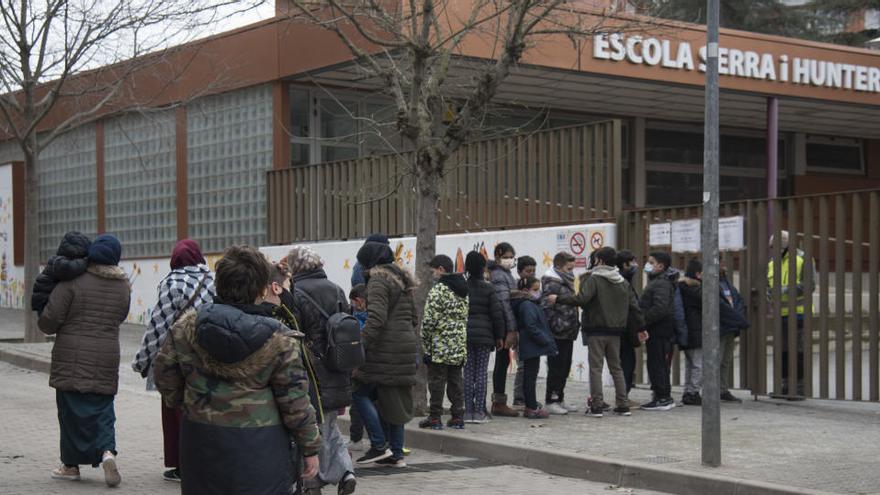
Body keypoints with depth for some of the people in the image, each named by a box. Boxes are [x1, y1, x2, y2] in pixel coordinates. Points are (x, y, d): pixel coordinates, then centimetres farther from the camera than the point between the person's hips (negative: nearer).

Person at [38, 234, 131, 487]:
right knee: (102, 409, 12)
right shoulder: (123, 286, 6)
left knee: (71, 409, 6)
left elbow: (49, 320, -9)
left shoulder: (73, 281, -10)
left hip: (72, 359, -4)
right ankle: (107, 451, -11)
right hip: (107, 360, 4)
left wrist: (47, 326, 13)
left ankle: (71, 465, 13)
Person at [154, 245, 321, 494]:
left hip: (200, 438, 4)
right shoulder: (279, 340, -12)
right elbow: (295, 402, -8)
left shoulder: (187, 326, -4)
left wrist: (179, 402, 27)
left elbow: (164, 373, 7)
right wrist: (310, 448, 4)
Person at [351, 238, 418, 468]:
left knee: (360, 392, 0)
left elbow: (376, 319, -22)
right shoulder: (401, 279, 18)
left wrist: (360, 346, -22)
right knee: (395, 400, 13)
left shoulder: (378, 280, -10)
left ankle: (379, 446, -4)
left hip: (386, 349, -9)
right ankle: (396, 453, 14)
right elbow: (413, 316, 23)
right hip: (407, 346, 9)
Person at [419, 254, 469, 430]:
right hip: (459, 346, 7)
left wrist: (425, 344, -9)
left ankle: (435, 418, 3)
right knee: (456, 380, 12)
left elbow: (430, 320, -17)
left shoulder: (438, 290, -13)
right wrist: (462, 343, 18)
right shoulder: (463, 290, 12)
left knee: (436, 381, 0)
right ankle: (458, 417, 14)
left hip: (439, 346, -7)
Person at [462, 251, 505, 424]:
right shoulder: (488, 288, -5)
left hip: (465, 335, 2)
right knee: (482, 372, 3)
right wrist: (499, 336, 5)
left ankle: (468, 411, 7)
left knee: (468, 372, 7)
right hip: (484, 336, -2)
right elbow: (497, 313, -5)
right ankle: (479, 411, 1)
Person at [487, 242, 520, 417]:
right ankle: (499, 404, -1)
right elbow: (505, 303, -19)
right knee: (503, 361, -5)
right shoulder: (499, 275, -13)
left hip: (504, 325, 10)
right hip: (504, 325, -10)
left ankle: (498, 402, 17)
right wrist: (512, 329, -22)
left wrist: (513, 330, 17)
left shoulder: (506, 274, 18)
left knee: (502, 361, 12)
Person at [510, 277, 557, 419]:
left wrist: (549, 342, 14)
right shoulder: (527, 305, -15)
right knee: (531, 376, -7)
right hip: (532, 347, -11)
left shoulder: (532, 304, 18)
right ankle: (533, 408, -5)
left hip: (531, 348, 11)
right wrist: (547, 342, -20)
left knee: (529, 376, 13)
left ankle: (530, 407, 19)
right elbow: (531, 327, -22)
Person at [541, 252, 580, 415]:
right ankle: (551, 402, 2)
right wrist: (558, 327, -22)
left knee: (564, 368, 13)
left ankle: (559, 399, 21)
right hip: (558, 334, -9)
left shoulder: (566, 282, 17)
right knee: (556, 369, -5)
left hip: (567, 334, 9)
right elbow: (547, 308, -20)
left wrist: (574, 323, 18)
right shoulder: (552, 284, -14)